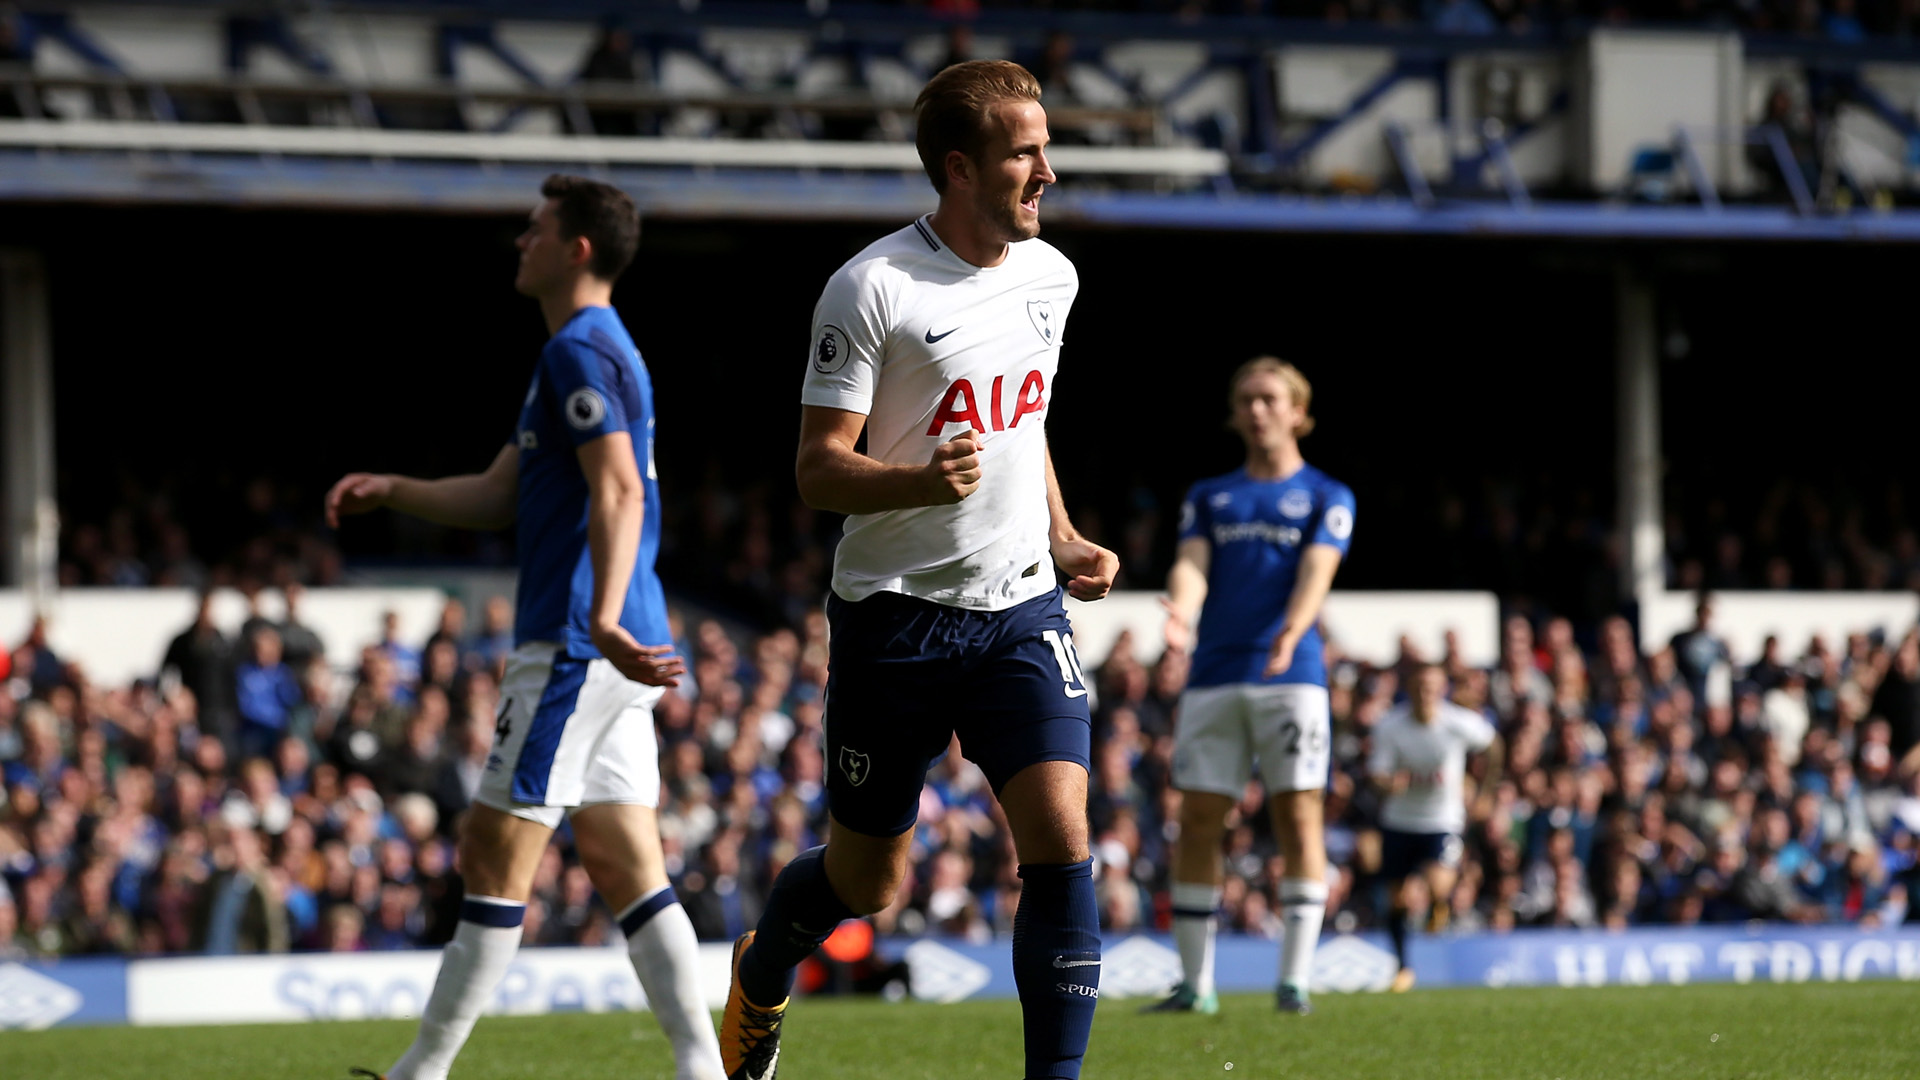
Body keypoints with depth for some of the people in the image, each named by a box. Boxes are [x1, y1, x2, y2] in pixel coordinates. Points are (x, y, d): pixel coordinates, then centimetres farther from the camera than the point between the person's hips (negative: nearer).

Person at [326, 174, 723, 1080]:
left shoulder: (580, 351, -11)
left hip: (573, 648, -10)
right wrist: (391, 491, 13)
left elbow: (618, 493, -23)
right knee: (625, 866, 6)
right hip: (613, 658, 10)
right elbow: (499, 496, 27)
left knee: (495, 856, -5)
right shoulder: (591, 350, 22)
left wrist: (603, 618, -35)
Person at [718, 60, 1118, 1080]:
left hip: (1022, 610, 4)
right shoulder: (872, 287, -14)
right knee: (866, 880, 9)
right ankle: (760, 976, 43)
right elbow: (818, 468, -14)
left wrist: (1063, 538, 11)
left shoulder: (1049, 276, 7)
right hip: (895, 614, -4)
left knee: (1060, 839, -16)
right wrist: (921, 482, -32)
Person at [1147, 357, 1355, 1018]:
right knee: (1198, 820, -2)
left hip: (1291, 675, -3)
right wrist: (1180, 609, -21)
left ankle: (1294, 980, -8)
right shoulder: (1209, 497, 18)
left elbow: (1317, 572, -6)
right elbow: (1191, 564, 3)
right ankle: (1194, 983, 4)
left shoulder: (1326, 498, 9)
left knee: (1298, 816, -8)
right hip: (1213, 677, 3)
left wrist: (1294, 628, -27)